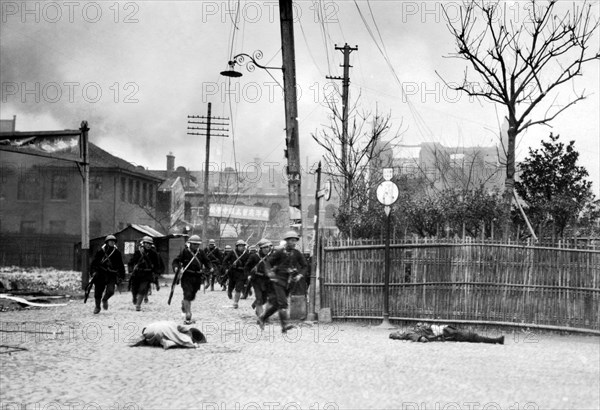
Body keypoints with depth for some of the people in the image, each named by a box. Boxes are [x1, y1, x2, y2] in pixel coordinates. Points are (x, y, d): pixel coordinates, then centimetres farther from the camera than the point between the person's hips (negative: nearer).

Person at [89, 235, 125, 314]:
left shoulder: (117, 253, 0)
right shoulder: (101, 251, -3)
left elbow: (120, 266, 8)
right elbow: (94, 262, 3)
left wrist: (121, 276, 6)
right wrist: (93, 271, -8)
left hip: (112, 275, 0)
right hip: (101, 274, 0)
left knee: (110, 290, -18)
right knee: (98, 292, 4)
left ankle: (105, 299, 17)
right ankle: (97, 307, 29)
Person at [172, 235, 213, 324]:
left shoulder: (201, 252, 8)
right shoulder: (184, 251, -4)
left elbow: (206, 261, 14)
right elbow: (176, 261, -3)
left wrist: (210, 268, -6)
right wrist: (176, 267, -24)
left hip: (197, 277, 4)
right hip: (187, 276, -4)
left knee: (192, 296, 15)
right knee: (188, 295, -12)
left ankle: (184, 303, 49)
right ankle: (188, 316, -11)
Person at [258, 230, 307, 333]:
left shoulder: (297, 254, 4)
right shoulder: (280, 252, -7)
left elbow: (304, 266, 10)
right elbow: (268, 262, 3)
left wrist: (300, 275, -5)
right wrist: (270, 272, -8)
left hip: (288, 282, 5)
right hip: (278, 280, -5)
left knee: (275, 304, 11)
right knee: (282, 302, -18)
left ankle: (262, 318, 30)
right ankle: (284, 325, -23)